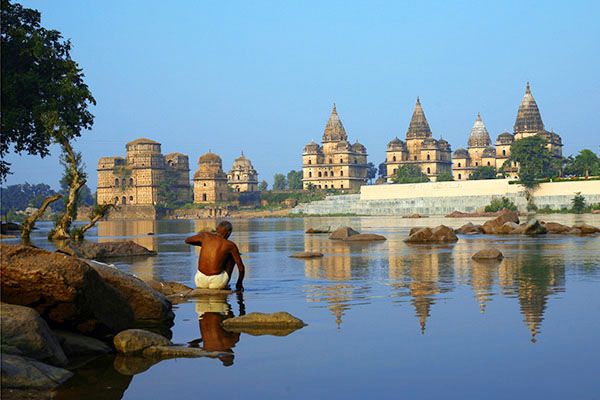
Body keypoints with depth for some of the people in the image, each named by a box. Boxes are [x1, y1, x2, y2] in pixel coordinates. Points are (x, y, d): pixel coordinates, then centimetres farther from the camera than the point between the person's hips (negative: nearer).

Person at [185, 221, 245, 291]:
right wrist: (239, 284, 22)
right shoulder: (230, 245, -2)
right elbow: (241, 267, 4)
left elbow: (187, 240, 26)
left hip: (200, 282, 4)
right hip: (218, 283, -4)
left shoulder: (205, 235, 6)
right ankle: (224, 286, 27)